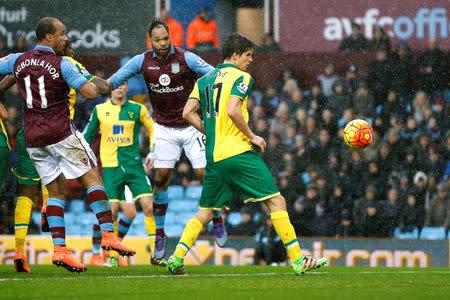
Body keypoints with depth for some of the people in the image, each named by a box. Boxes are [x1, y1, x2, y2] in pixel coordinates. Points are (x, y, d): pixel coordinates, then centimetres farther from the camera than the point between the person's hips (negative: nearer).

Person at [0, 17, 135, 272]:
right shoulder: (61, 65, -9)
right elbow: (90, 92, -16)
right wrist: (103, 87, 4)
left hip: (32, 138, 5)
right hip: (61, 132, -5)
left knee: (56, 191, 9)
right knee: (92, 177, 1)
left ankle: (59, 249, -1)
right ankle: (108, 234, -11)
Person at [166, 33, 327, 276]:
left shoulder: (204, 80, 16)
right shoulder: (241, 77, -4)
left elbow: (188, 113, 10)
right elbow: (232, 111, -19)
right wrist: (252, 136, -8)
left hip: (214, 156, 7)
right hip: (239, 153, -7)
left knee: (205, 212, 16)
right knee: (276, 201, -3)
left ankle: (176, 258, 4)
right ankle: (297, 260, -8)